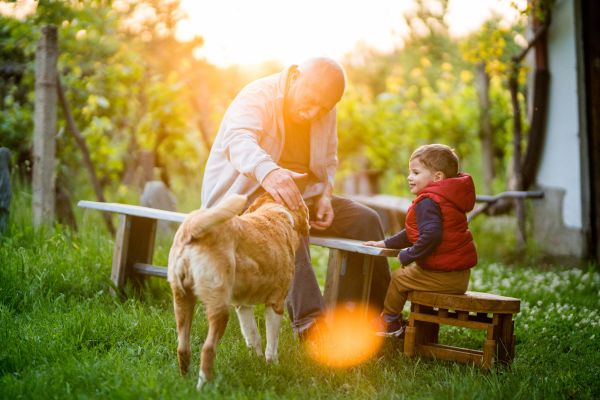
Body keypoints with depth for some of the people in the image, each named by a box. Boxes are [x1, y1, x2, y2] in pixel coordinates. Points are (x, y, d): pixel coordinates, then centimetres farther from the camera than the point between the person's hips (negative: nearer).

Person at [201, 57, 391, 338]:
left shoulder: (326, 113, 5)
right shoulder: (257, 96, -17)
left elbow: (328, 162, 17)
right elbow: (238, 139, -37)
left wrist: (325, 196, -5)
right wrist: (267, 171, -59)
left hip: (301, 195, 7)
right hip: (243, 196, -7)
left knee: (365, 219, -7)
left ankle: (379, 315, 0)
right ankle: (308, 319, -48)